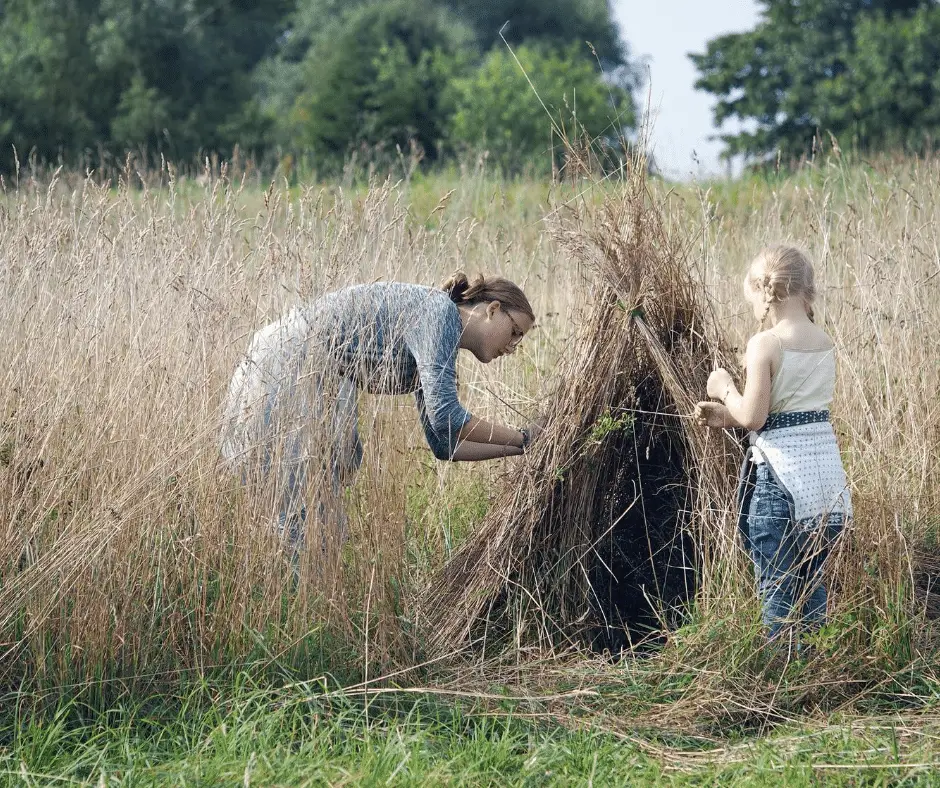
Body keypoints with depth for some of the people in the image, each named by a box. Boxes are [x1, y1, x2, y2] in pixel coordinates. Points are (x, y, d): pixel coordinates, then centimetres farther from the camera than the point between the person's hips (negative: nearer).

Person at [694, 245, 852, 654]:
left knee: (777, 591, 1)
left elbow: (753, 417, -14)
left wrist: (725, 388, 5)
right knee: (810, 587, 17)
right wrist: (728, 416, 16)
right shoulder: (825, 343, 8)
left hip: (781, 478, -7)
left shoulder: (765, 344, -13)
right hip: (829, 480, 7)